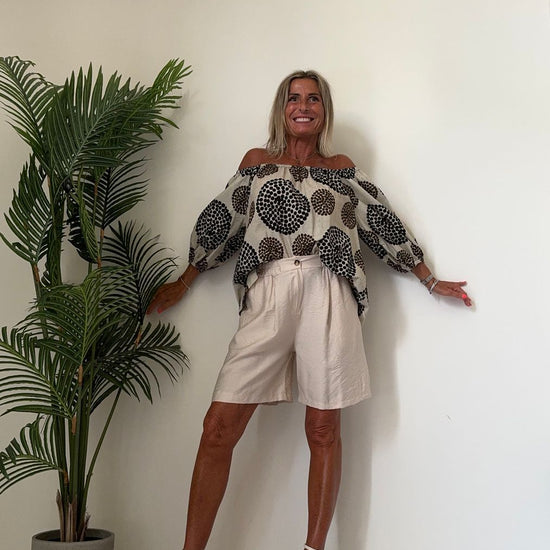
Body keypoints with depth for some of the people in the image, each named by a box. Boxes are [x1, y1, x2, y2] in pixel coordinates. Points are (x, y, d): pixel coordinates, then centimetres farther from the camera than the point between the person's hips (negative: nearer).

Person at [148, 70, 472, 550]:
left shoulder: (342, 168, 16)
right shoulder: (257, 162, 17)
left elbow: (382, 223, 19)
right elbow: (220, 222, 21)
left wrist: (430, 280, 21)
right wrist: (182, 284, 26)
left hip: (327, 294, 0)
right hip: (267, 296, 0)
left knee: (323, 430, 1)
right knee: (218, 429, -5)